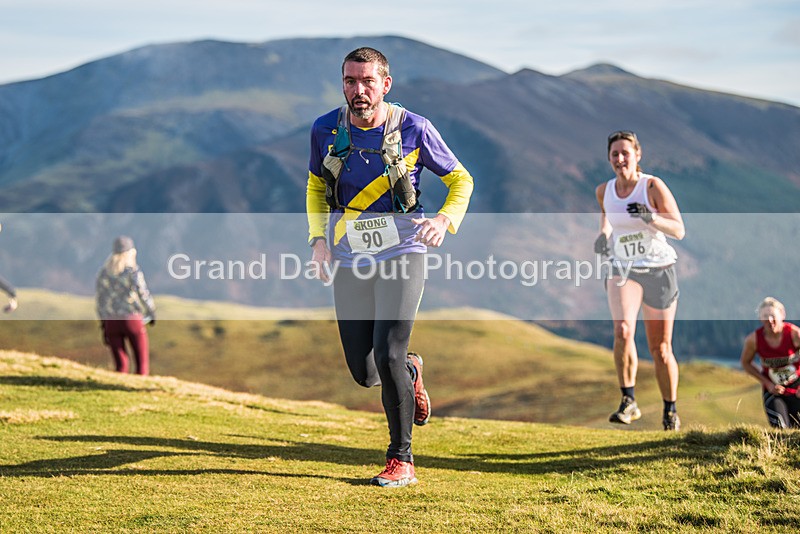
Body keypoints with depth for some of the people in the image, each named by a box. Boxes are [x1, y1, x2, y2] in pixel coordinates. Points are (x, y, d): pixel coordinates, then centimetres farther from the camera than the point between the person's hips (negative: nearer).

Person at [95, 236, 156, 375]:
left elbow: (100, 300, 9)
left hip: (111, 322, 4)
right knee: (142, 363, 5)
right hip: (132, 320, -4)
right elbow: (143, 294, -11)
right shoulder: (133, 271, -8)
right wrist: (151, 313, 7)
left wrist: (104, 327, 16)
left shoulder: (103, 272, 7)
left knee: (121, 365, 9)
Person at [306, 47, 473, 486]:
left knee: (387, 356, -17)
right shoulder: (326, 131, 0)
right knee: (363, 373, 0)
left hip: (401, 255, -3)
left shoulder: (413, 129, -8)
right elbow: (316, 185, 18)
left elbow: (461, 180, 5)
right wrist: (318, 238, 4)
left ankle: (401, 460, 0)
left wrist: (444, 220, -14)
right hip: (349, 260, 3)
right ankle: (410, 371, 37)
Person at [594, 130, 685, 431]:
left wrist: (650, 217, -30)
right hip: (622, 269, 2)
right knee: (623, 331, -25)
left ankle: (670, 411, 21)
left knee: (660, 348, 3)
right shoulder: (604, 191, 1)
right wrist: (603, 236, 4)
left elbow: (679, 231, -14)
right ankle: (629, 402, -17)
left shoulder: (653, 186, -10)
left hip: (658, 270, -2)